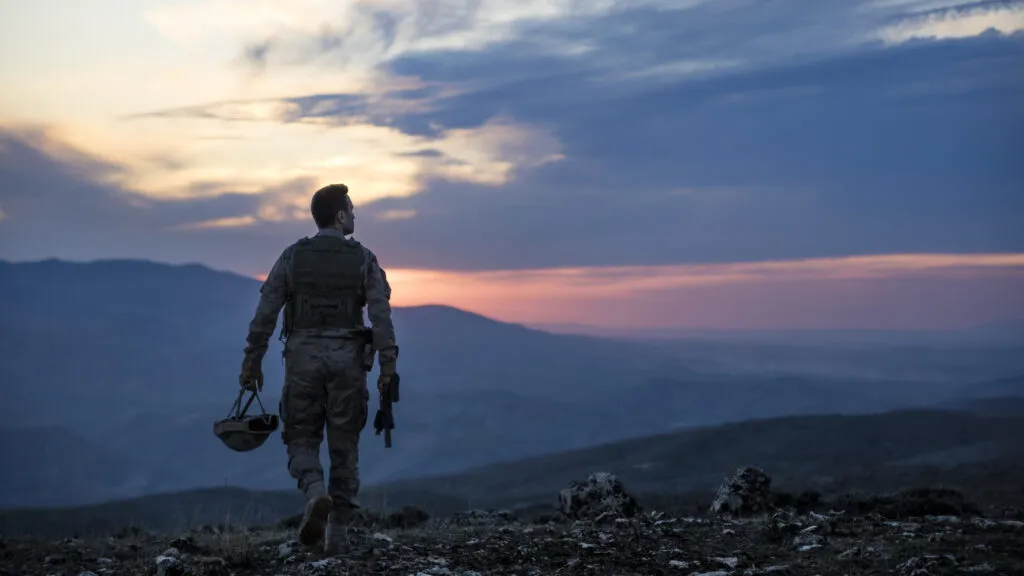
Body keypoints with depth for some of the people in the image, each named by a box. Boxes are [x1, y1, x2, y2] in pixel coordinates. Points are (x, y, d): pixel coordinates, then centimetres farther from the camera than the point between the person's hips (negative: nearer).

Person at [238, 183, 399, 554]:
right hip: (347, 360, 0)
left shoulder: (292, 257, 3)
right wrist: (388, 367, -9)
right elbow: (381, 317, -9)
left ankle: (315, 495, -19)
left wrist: (252, 363, 5)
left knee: (302, 440, 11)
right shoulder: (364, 259, 0)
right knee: (343, 446, 10)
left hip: (303, 358, 0)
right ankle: (338, 531, 12)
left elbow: (264, 315, -1)